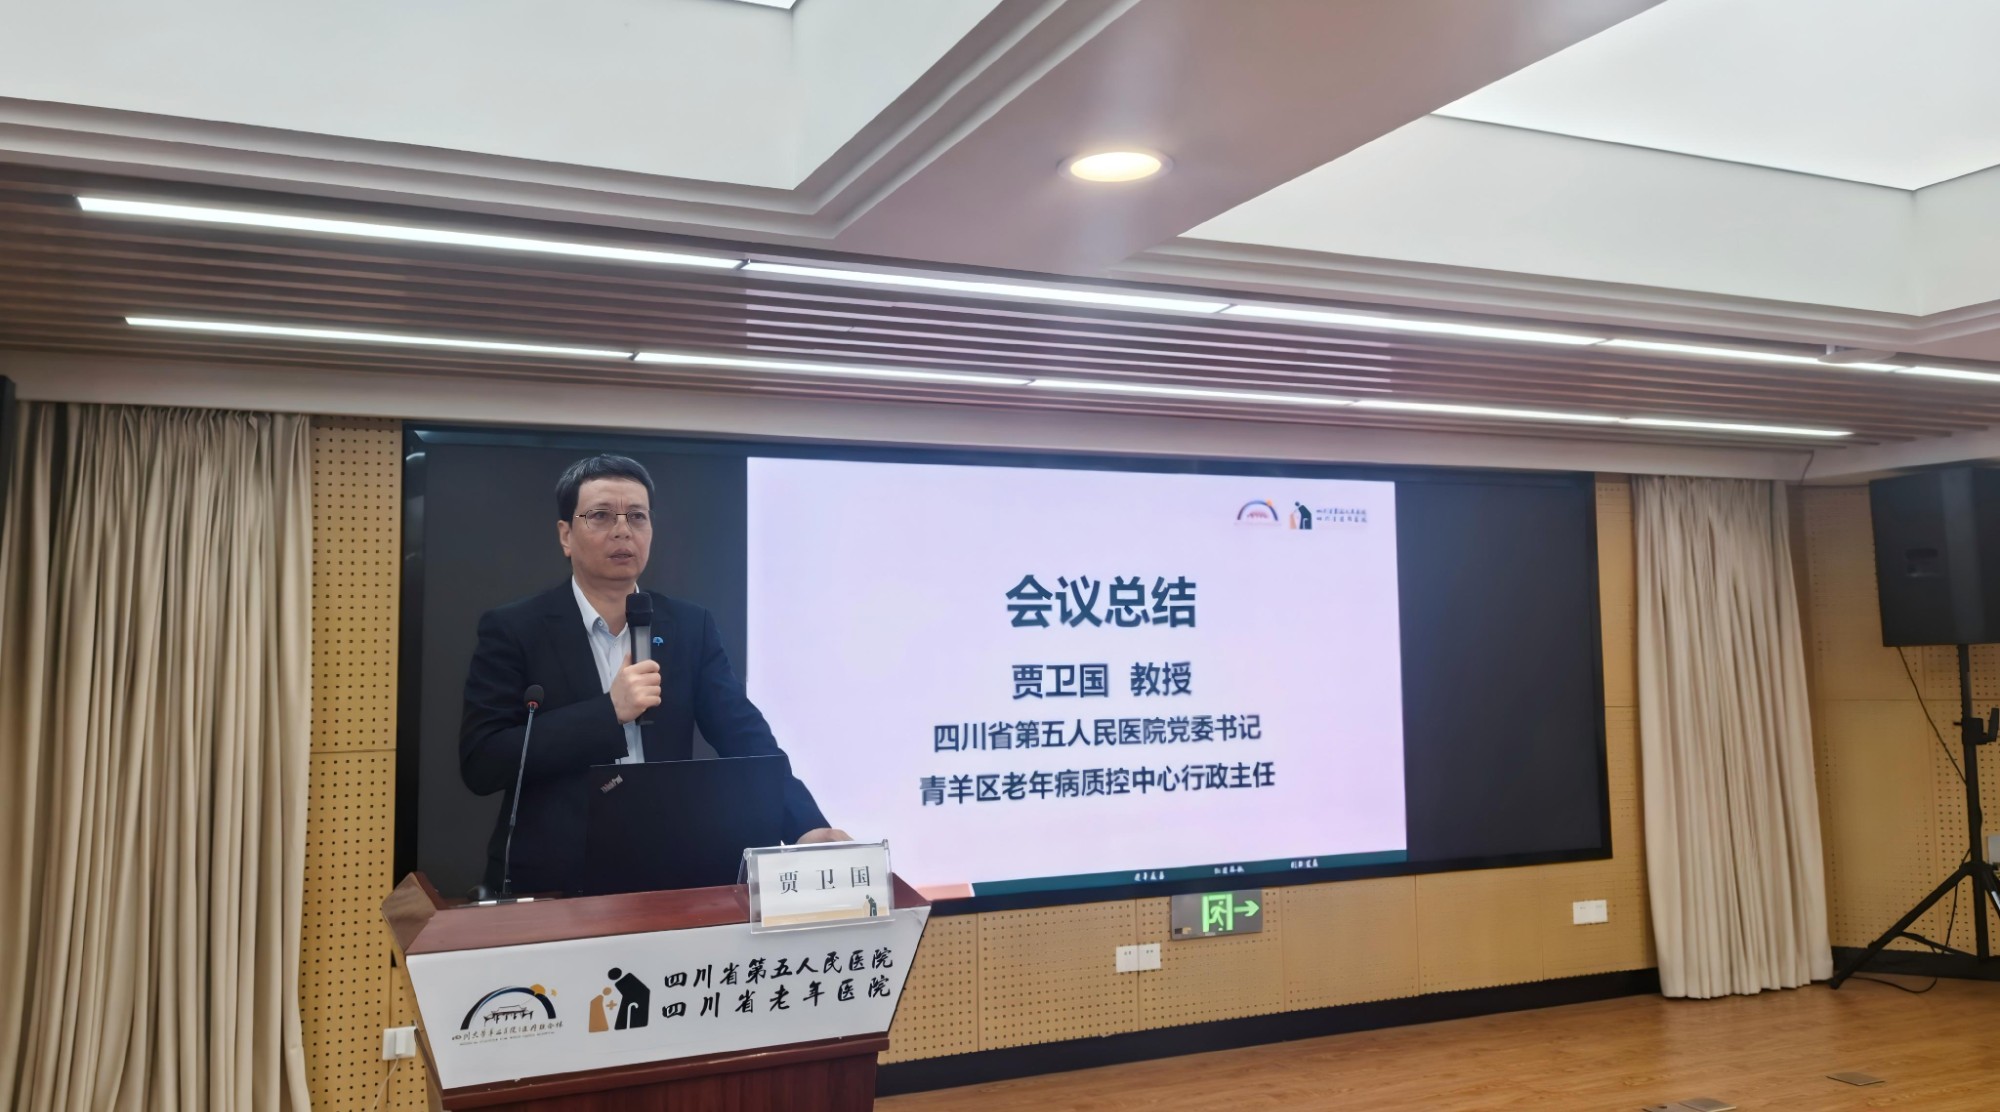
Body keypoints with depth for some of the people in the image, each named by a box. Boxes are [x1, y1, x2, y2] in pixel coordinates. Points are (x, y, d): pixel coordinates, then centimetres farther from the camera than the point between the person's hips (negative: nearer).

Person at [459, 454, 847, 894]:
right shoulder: (513, 629, -2)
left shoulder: (690, 627, 6)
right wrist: (609, 711, -18)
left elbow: (746, 737, -3)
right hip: (551, 884, -4)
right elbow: (479, 763, -9)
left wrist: (808, 827, -19)